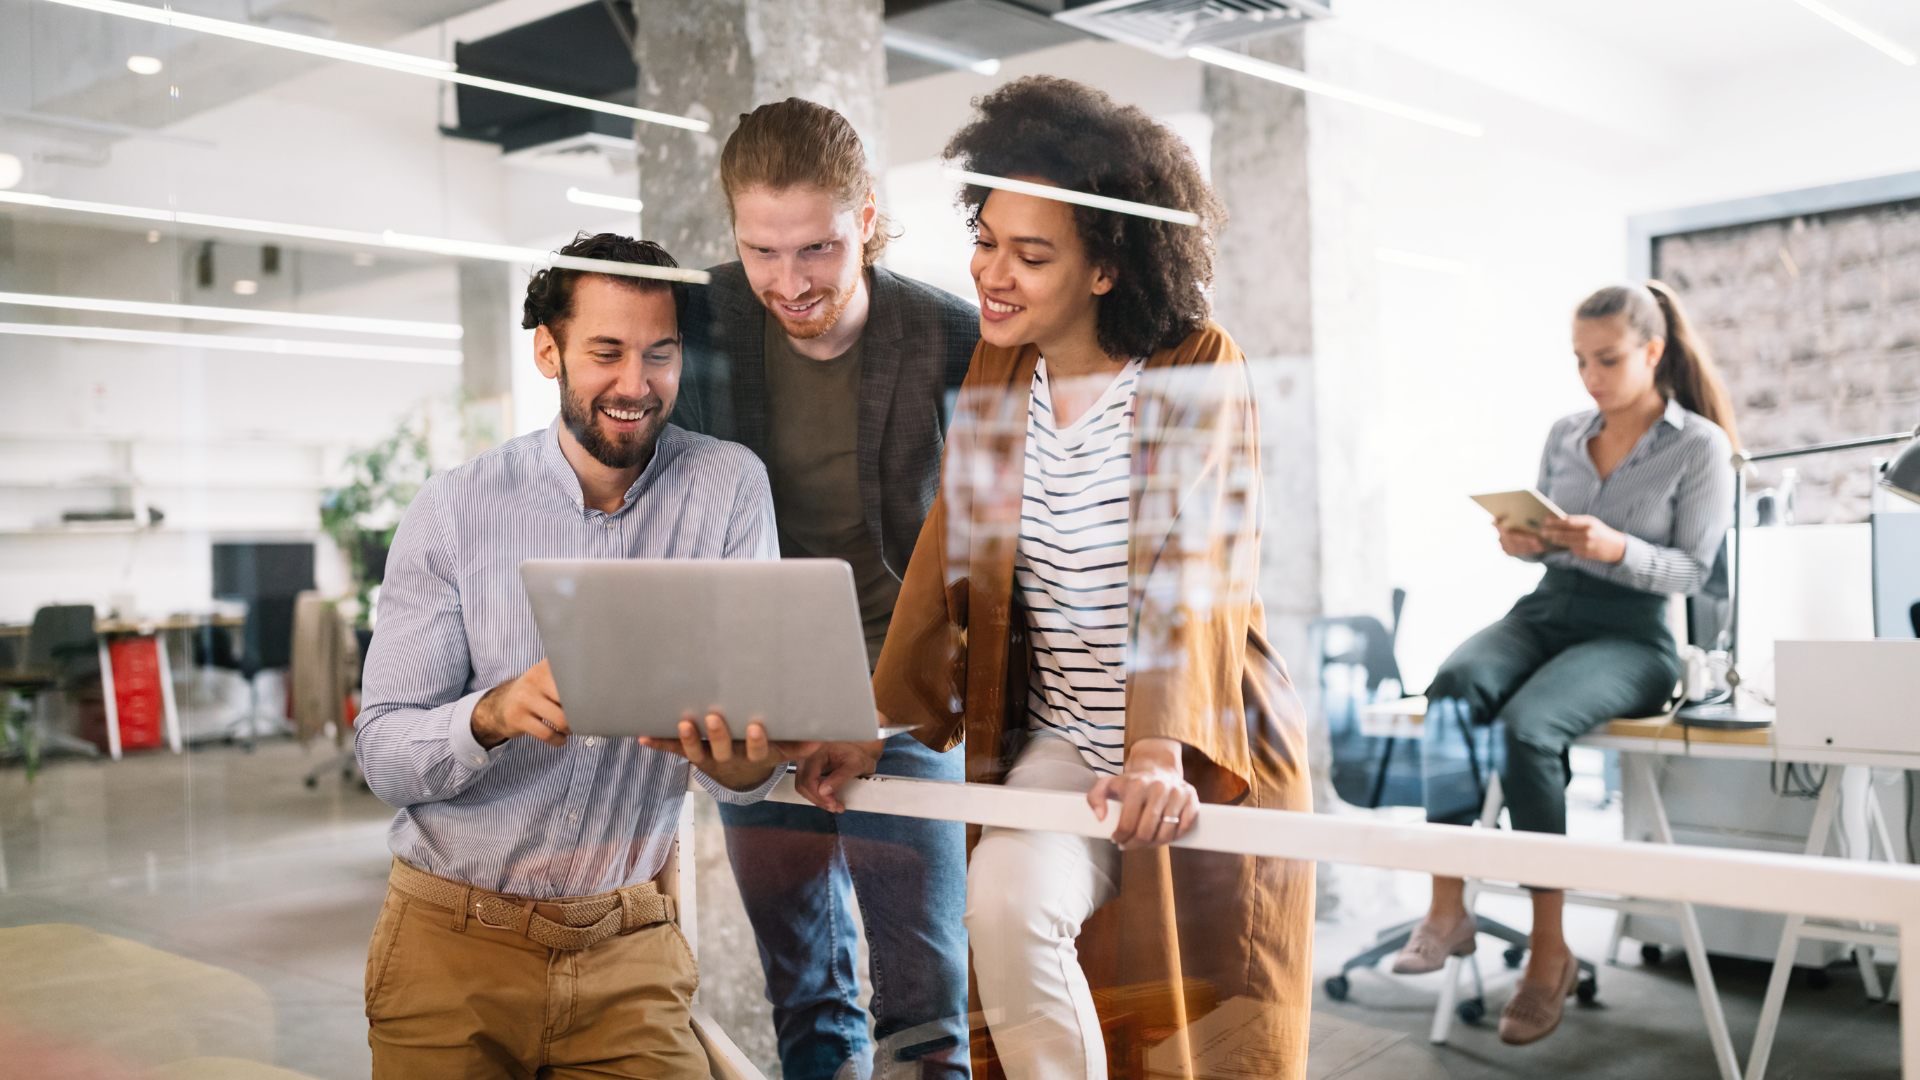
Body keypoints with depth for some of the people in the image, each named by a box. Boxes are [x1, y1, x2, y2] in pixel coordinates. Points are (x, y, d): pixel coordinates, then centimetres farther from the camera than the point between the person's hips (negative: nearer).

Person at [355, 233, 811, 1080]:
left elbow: (748, 733, -13)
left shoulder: (728, 488, -7)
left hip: (629, 948, 0)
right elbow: (382, 754, -10)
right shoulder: (454, 511, -7)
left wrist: (740, 760, -37)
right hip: (454, 946, 0)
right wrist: (495, 715, -31)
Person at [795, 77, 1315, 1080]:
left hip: (1206, 757, -3)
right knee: (1005, 905, -24)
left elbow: (1191, 569, -22)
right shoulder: (995, 374, 3)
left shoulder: (1199, 369, -11)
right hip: (1061, 744, 3)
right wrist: (876, 728, -6)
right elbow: (948, 557, 3)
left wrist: (1161, 751, -35)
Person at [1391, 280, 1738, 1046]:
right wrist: (1523, 541, -2)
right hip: (1545, 610, 5)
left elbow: (1693, 569, -3)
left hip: (1632, 633, -4)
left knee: (1529, 725, -34)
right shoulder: (1564, 435, 15)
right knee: (1452, 688, -30)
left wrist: (1617, 549, -21)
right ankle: (1446, 909, -30)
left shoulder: (1700, 446, 0)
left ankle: (1549, 951, -21)